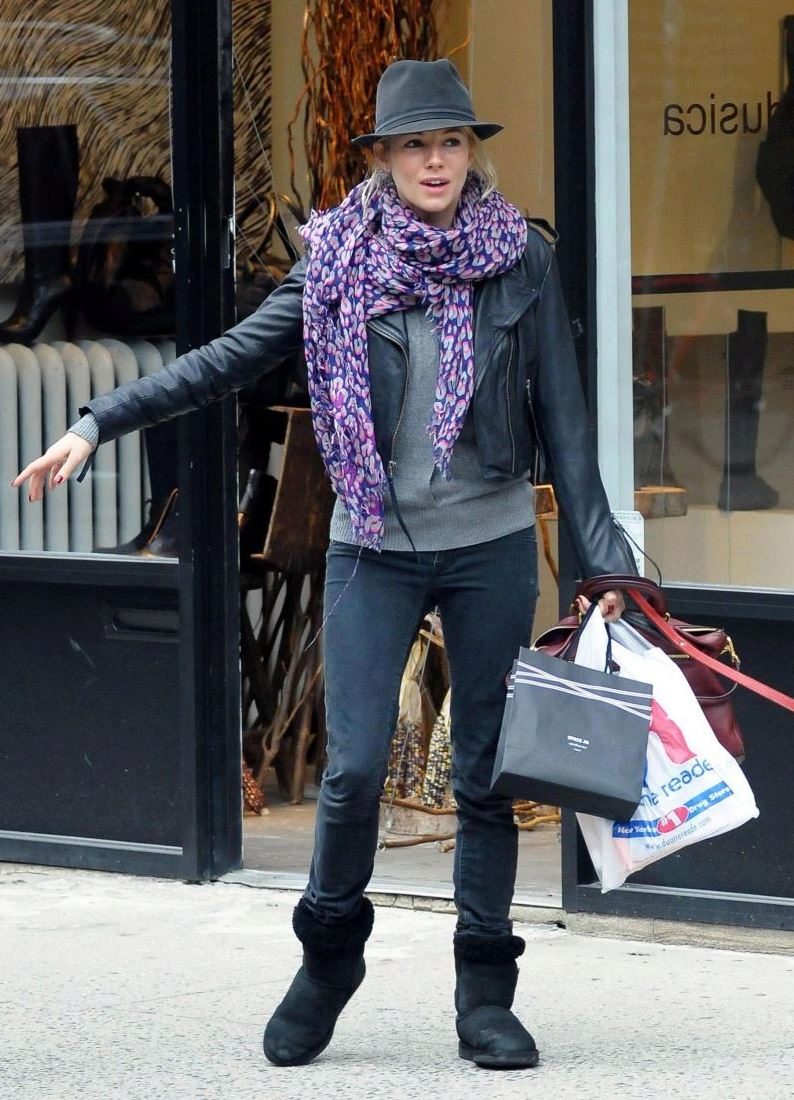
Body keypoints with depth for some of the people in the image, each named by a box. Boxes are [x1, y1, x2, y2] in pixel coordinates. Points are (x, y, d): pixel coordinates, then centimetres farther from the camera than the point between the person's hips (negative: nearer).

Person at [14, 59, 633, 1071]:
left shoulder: (520, 259, 0)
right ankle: (328, 959, 17)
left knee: (488, 774, 4)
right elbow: (229, 359, 2)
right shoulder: (338, 261, 0)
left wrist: (601, 556, -1)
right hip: (373, 548, 0)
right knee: (354, 768, -7)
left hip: (490, 547, 0)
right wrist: (98, 424, -4)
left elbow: (562, 415, 2)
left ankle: (486, 998, 13)